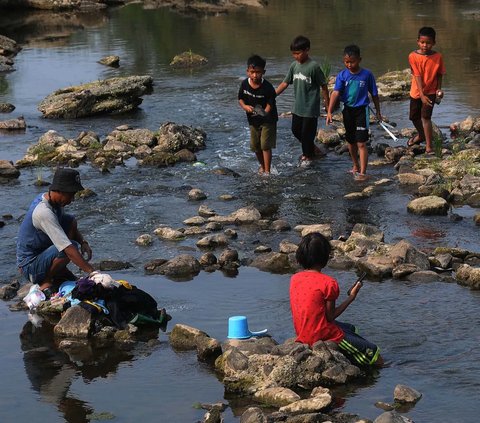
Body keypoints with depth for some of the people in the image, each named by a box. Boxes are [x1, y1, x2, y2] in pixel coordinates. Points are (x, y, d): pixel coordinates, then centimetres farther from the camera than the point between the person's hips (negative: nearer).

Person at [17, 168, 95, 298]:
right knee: (70, 246, -30)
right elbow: (68, 248, -34)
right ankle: (45, 282, -10)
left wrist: (83, 242, -4)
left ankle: (61, 273, 7)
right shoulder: (44, 212, -30)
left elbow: (71, 225, 16)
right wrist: (91, 271, -35)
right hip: (30, 268, -10)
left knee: (70, 221, 3)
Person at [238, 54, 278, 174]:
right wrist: (245, 106, -18)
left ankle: (267, 171, -5)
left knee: (265, 145, -10)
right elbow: (240, 98, 4)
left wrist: (264, 112, -36)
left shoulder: (267, 87, -22)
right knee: (255, 146, 15)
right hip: (253, 119, 6)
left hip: (268, 120, -6)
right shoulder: (245, 84, -9)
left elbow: (270, 104, -17)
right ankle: (262, 166, 38)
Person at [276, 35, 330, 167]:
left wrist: (327, 103, -4)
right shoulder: (294, 66, 4)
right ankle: (313, 148, 32)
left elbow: (323, 85, -8)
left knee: (307, 132, 1)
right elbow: (285, 83, 8)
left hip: (310, 108, -7)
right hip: (298, 107, 7)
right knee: (296, 130, 14)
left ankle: (307, 156, 19)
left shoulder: (313, 66, -14)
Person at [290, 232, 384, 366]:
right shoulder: (328, 283, -20)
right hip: (323, 336, -8)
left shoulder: (294, 279, 0)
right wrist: (351, 297, -5)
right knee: (375, 356, 1)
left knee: (350, 328, 34)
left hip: (303, 335, 9)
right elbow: (330, 317, -14)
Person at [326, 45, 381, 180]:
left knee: (361, 143, -10)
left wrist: (378, 112, 10)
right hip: (348, 110, 4)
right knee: (351, 141, 17)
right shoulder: (342, 76, -5)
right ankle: (356, 166, 36)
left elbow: (374, 94, 2)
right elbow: (335, 93, -13)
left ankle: (362, 172, -11)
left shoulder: (367, 75, -9)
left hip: (362, 110, -3)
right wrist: (329, 112, -24)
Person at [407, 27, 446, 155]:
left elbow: (439, 74, 1)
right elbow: (417, 76, -19)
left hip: (431, 91, -2)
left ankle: (429, 147, -14)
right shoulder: (413, 56, -15)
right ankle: (421, 136, 49)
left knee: (425, 116, -18)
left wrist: (439, 88, -13)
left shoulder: (438, 56, -11)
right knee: (414, 117, 18)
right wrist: (422, 95, -25)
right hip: (417, 92, 2)